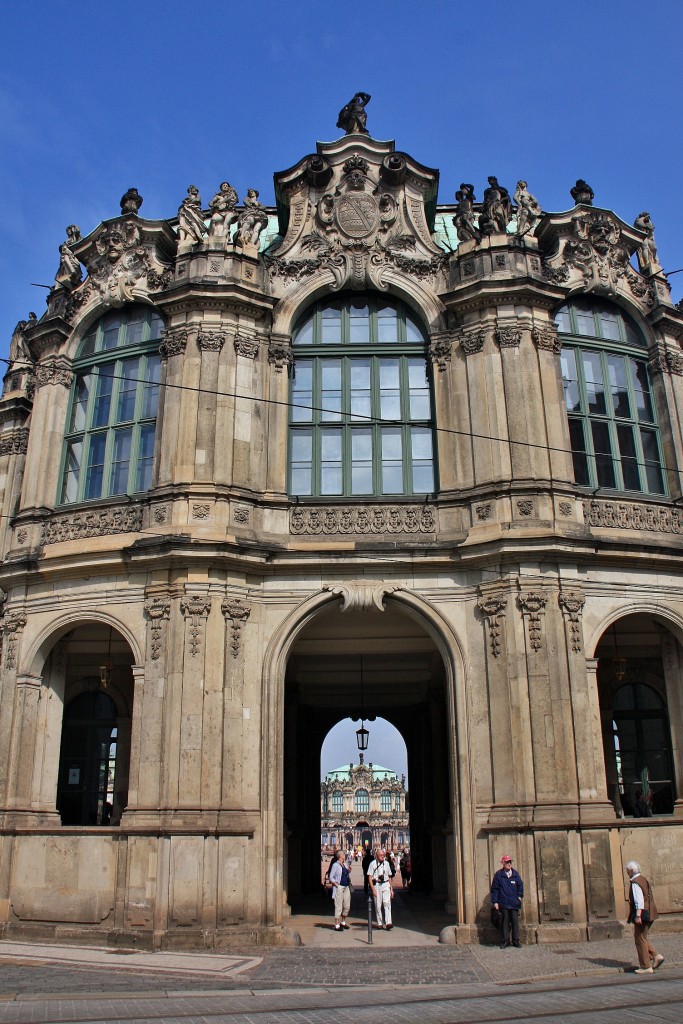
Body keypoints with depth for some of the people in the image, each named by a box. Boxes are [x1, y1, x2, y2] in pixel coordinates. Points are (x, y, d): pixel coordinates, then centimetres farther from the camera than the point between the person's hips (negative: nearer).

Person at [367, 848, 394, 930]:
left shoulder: (386, 863, 10)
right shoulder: (373, 864, -4)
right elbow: (370, 877, -4)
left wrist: (391, 889, 13)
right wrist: (373, 889, -10)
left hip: (386, 884, 2)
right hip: (376, 885, -2)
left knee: (387, 903, -11)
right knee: (378, 905, 2)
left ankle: (388, 923, -17)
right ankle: (380, 923, 13)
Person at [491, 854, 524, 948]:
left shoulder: (515, 874, 7)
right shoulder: (498, 874, -1)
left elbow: (520, 885, 17)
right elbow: (494, 889, 0)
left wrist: (519, 896, 6)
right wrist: (495, 901, -3)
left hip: (514, 903, 2)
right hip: (503, 903, -2)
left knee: (515, 922, 2)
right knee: (505, 922, 3)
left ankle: (516, 941, 11)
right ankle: (505, 940, 12)